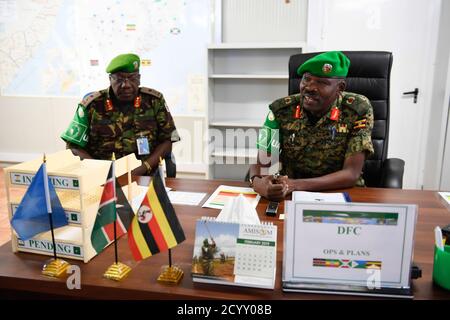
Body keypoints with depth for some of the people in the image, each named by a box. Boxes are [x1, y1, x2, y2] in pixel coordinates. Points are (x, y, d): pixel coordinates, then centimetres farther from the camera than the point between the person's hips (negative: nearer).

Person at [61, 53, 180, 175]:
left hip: (146, 178, 1)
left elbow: (166, 141, 5)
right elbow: (73, 146, 5)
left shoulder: (154, 100, 5)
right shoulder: (92, 104, 2)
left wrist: (143, 169, -10)